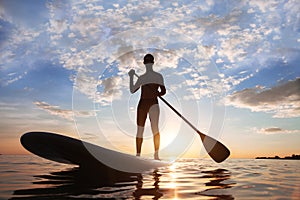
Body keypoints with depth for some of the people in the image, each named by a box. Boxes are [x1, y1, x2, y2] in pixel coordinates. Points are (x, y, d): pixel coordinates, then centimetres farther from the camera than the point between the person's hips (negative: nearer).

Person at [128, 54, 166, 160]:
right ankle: (138, 155, 13)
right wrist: (131, 76, 9)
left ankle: (156, 155, -24)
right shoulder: (141, 78, 16)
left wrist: (157, 93, -15)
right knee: (140, 130, 4)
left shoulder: (158, 76, 8)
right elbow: (132, 90, 15)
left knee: (155, 128, -21)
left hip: (153, 103, -3)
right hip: (142, 104, 3)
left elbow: (163, 91, 6)